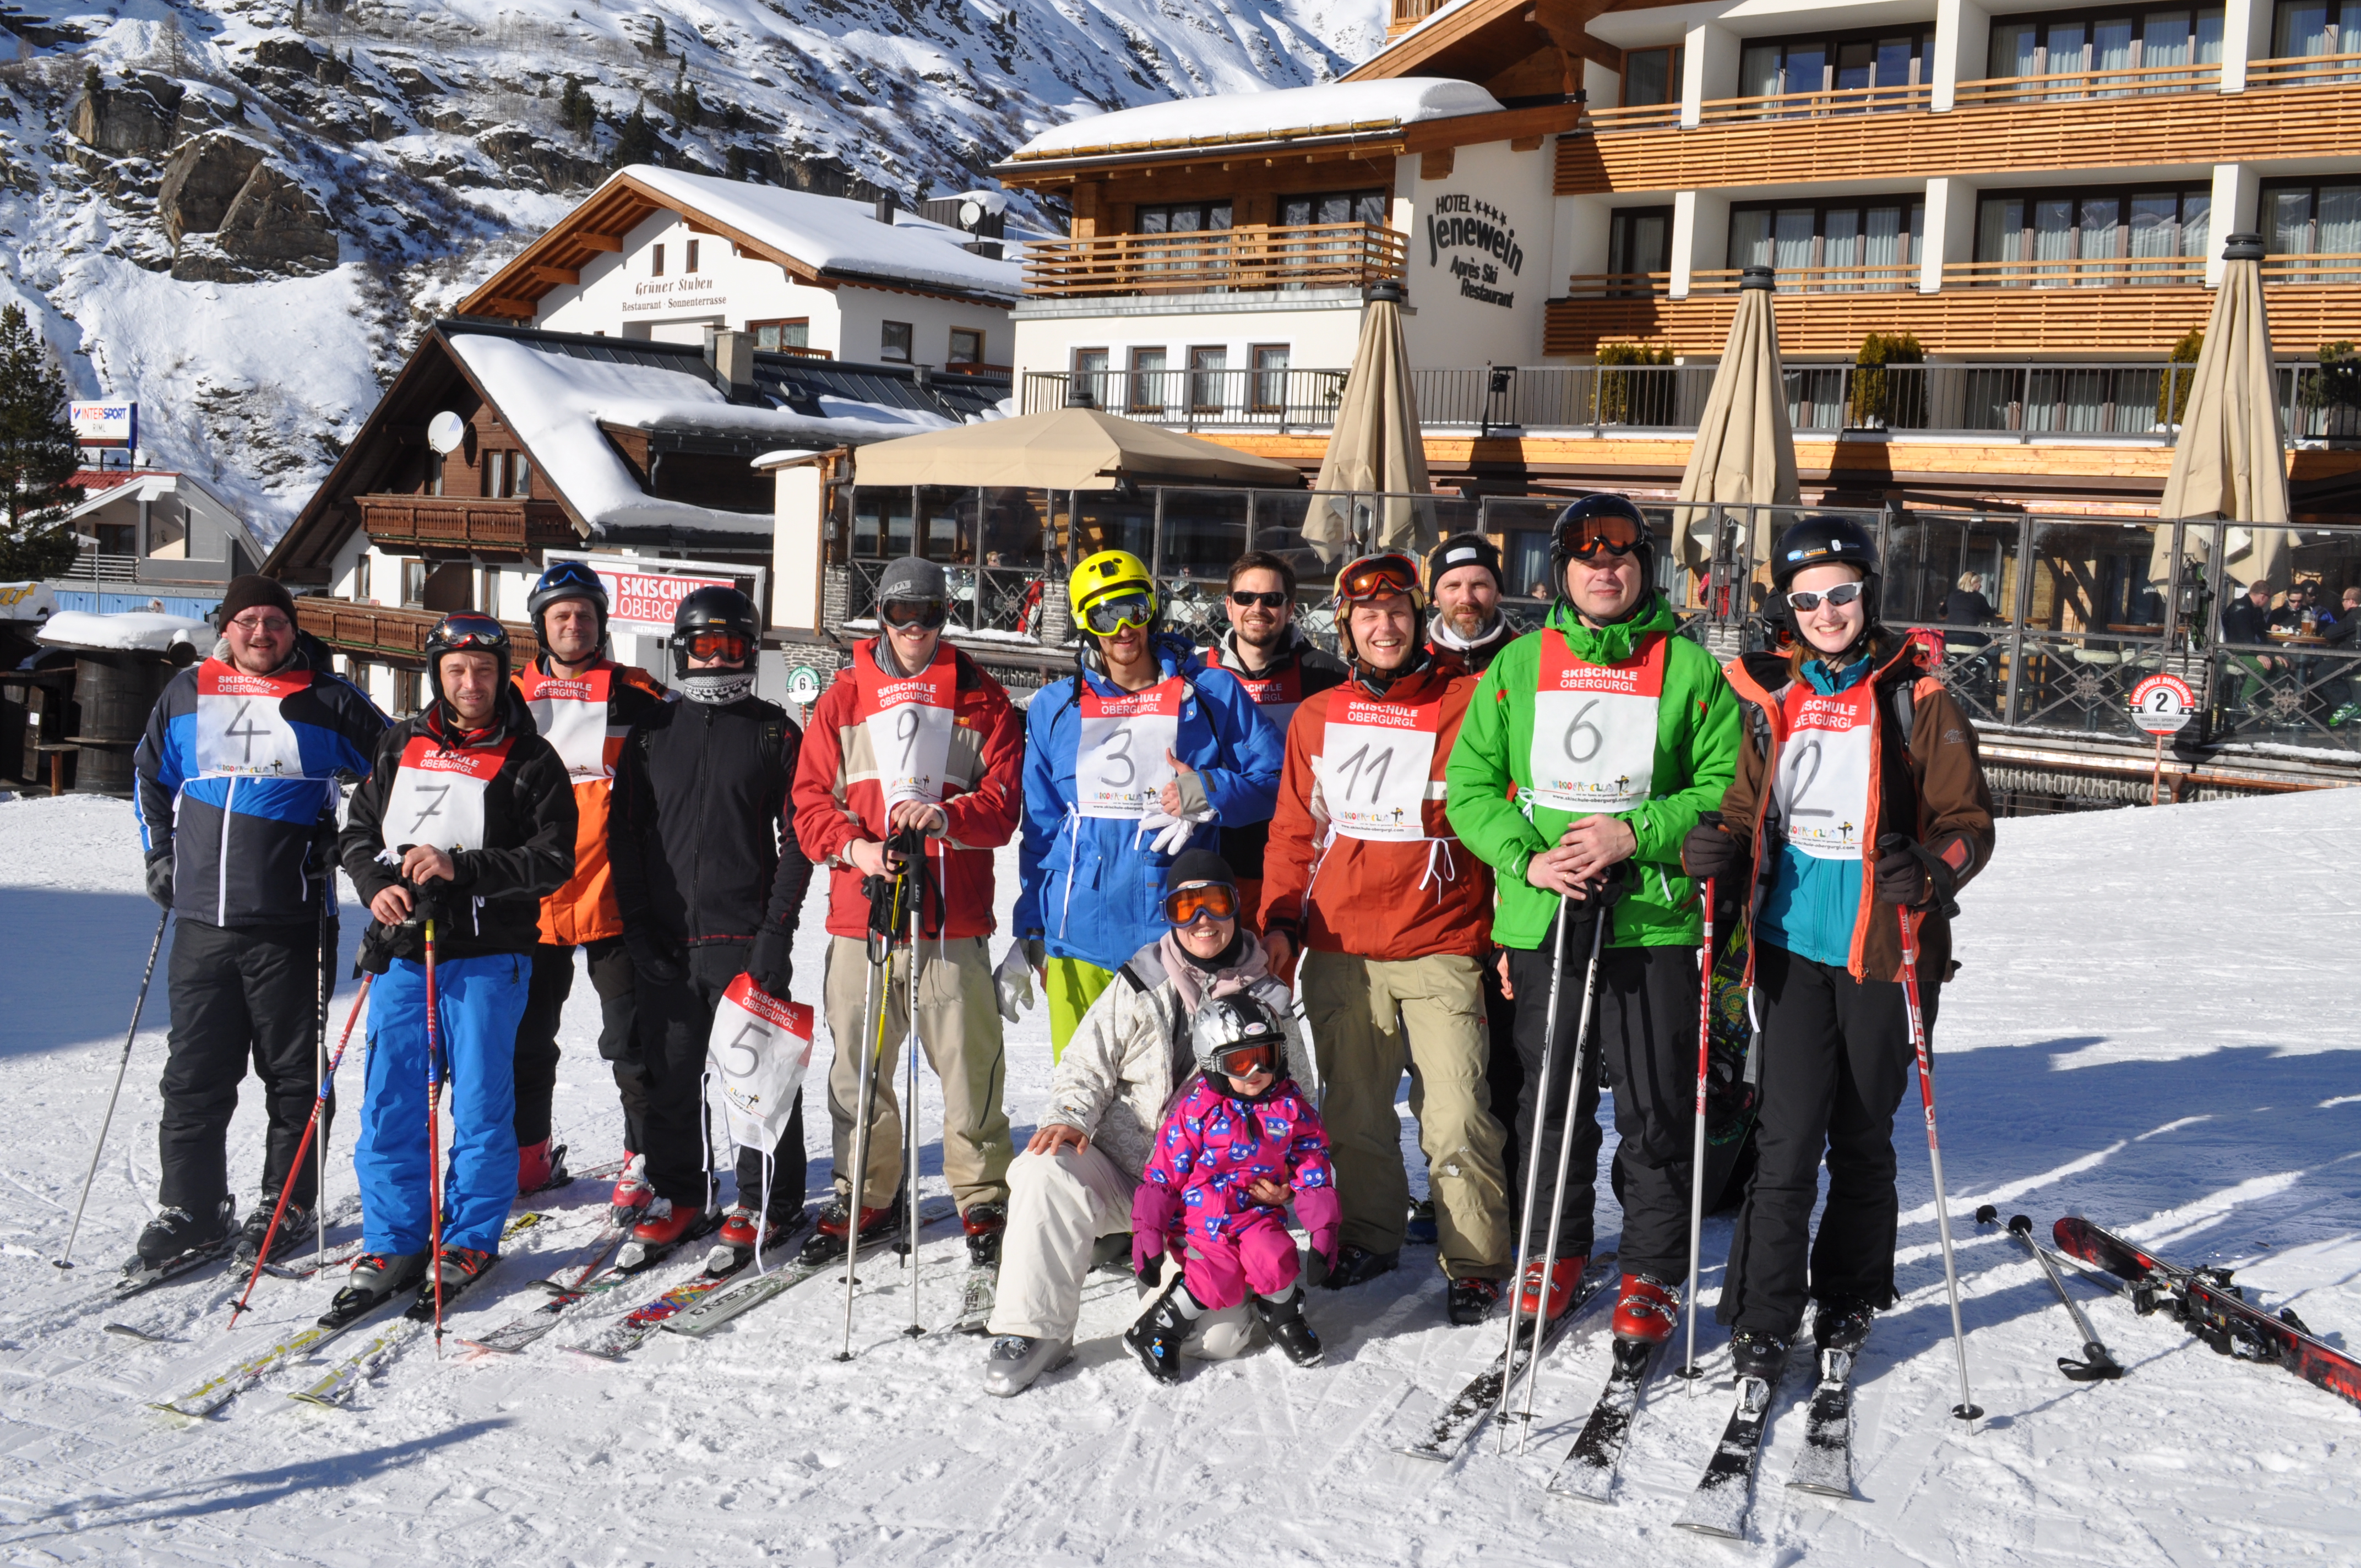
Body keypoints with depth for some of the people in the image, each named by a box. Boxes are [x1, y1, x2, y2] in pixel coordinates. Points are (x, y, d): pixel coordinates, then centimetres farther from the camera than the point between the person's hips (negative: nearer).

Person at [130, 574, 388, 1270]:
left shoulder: (327, 700, 0)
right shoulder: (188, 693, 10)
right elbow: (151, 774, 25)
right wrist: (159, 852, 17)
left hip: (292, 923, -3)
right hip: (203, 922, 3)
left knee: (294, 1070, 4)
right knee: (194, 1071, 6)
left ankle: (288, 1204, 15)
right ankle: (190, 1206, 16)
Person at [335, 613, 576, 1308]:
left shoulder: (529, 760, 0)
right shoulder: (401, 747, 13)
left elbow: (552, 859, -8)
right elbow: (357, 830, 18)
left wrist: (460, 868, -18)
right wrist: (376, 884, -3)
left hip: (487, 956, -4)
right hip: (403, 951, 4)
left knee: (480, 1104, 1)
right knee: (389, 1106, 4)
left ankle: (470, 1240, 14)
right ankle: (394, 1243, 16)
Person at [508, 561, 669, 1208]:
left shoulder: (637, 694, 1)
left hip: (615, 898, -3)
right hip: (531, 901, 3)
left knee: (630, 1039, 0)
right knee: (525, 1039, 13)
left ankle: (644, 1156, 11)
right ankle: (528, 1154, 27)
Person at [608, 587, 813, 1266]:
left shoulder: (775, 733, 3)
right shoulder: (652, 733, 11)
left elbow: (796, 838, -1)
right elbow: (624, 834, 12)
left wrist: (777, 929, -9)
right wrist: (639, 926, 1)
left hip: (747, 937, -3)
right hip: (663, 939, 3)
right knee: (670, 1076, 9)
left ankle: (765, 1205, 13)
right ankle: (677, 1197, 23)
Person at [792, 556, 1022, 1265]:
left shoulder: (983, 700, 8)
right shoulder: (844, 697, 12)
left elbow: (1003, 802, 1)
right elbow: (811, 799, 7)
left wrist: (947, 815, -19)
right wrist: (853, 846, -12)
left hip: (953, 917, -2)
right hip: (859, 912, 2)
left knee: (970, 1063, 0)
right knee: (859, 1065, 8)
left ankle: (983, 1200, 13)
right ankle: (864, 1195, 24)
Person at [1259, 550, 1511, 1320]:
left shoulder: (1469, 705, -1)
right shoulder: (1317, 718, 11)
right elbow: (1295, 831, 15)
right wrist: (1281, 922, 6)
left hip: (1442, 950, -3)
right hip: (1340, 952, 4)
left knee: (1456, 1119, -7)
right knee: (1354, 1112, 12)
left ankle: (1475, 1264, 8)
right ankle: (1368, 1237, 31)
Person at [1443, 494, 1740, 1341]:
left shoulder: (1691, 669, 3)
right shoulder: (1519, 665, 8)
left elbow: (1726, 790, 0)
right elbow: (1469, 785, 7)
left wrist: (1636, 833, -14)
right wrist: (1526, 858, -9)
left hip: (1652, 919, -2)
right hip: (1542, 917, 2)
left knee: (1656, 1107, 2)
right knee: (1549, 1099, 12)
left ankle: (1654, 1270, 18)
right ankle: (1555, 1248, 31)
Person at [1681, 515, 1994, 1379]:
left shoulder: (1918, 701, -1)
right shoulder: (1773, 700, 9)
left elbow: (1971, 820, -2)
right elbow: (1747, 813, 16)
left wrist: (1932, 871, -23)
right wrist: (1717, 848, -7)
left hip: (1886, 950, -1)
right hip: (1793, 946, 2)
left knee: (1862, 1135, 11)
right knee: (1787, 1135, -3)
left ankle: (1850, 1294, 30)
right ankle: (1763, 1315, 7)